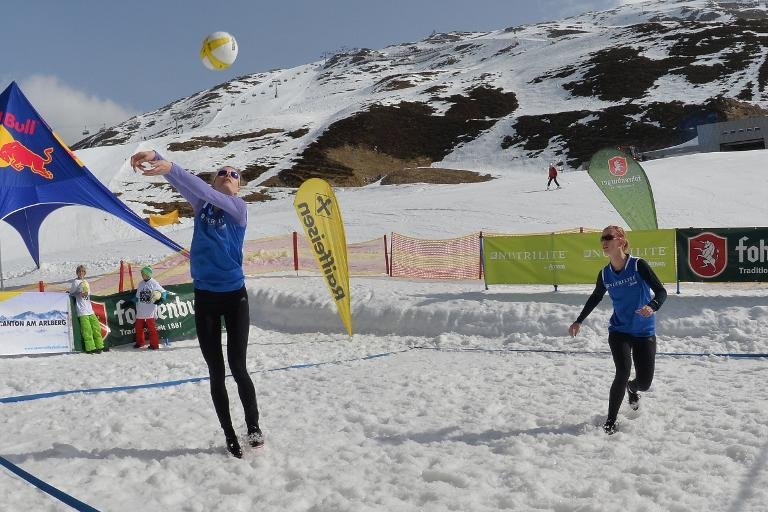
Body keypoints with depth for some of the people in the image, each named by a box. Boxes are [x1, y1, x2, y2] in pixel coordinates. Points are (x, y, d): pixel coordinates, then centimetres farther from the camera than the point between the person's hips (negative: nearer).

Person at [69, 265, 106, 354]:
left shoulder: (86, 282, 18)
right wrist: (79, 294, -13)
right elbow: (71, 294, -1)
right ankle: (90, 348, -7)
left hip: (90, 310, 7)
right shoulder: (75, 282, 0)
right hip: (82, 311, -7)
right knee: (87, 330, -10)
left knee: (96, 327, 6)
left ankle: (99, 346, 12)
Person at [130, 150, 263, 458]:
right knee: (216, 372, 7)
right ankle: (229, 435, 18)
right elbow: (181, 183, -8)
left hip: (235, 296, -3)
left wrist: (170, 168, -32)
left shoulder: (239, 207, -5)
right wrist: (155, 157, -26)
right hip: (205, 297, 3)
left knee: (238, 367, -5)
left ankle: (253, 426, 15)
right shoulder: (201, 206, 6)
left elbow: (204, 191, -21)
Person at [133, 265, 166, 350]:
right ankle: (140, 343, 25)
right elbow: (137, 297, 20)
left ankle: (154, 344, 0)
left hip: (150, 310, -6)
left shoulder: (154, 283, -6)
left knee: (151, 327, -8)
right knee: (138, 326, 10)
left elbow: (164, 292, -3)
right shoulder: (141, 284, 11)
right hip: (141, 310, 6)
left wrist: (160, 299, -18)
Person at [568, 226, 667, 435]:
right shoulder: (605, 274, -1)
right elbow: (595, 298, 17)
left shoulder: (638, 265, -13)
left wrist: (652, 307, -36)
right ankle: (610, 421, -2)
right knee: (623, 372, -18)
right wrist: (579, 321, 19)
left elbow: (661, 291, -14)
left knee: (645, 382, 4)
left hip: (645, 333, -1)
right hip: (619, 331, 1)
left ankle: (632, 388, 44)